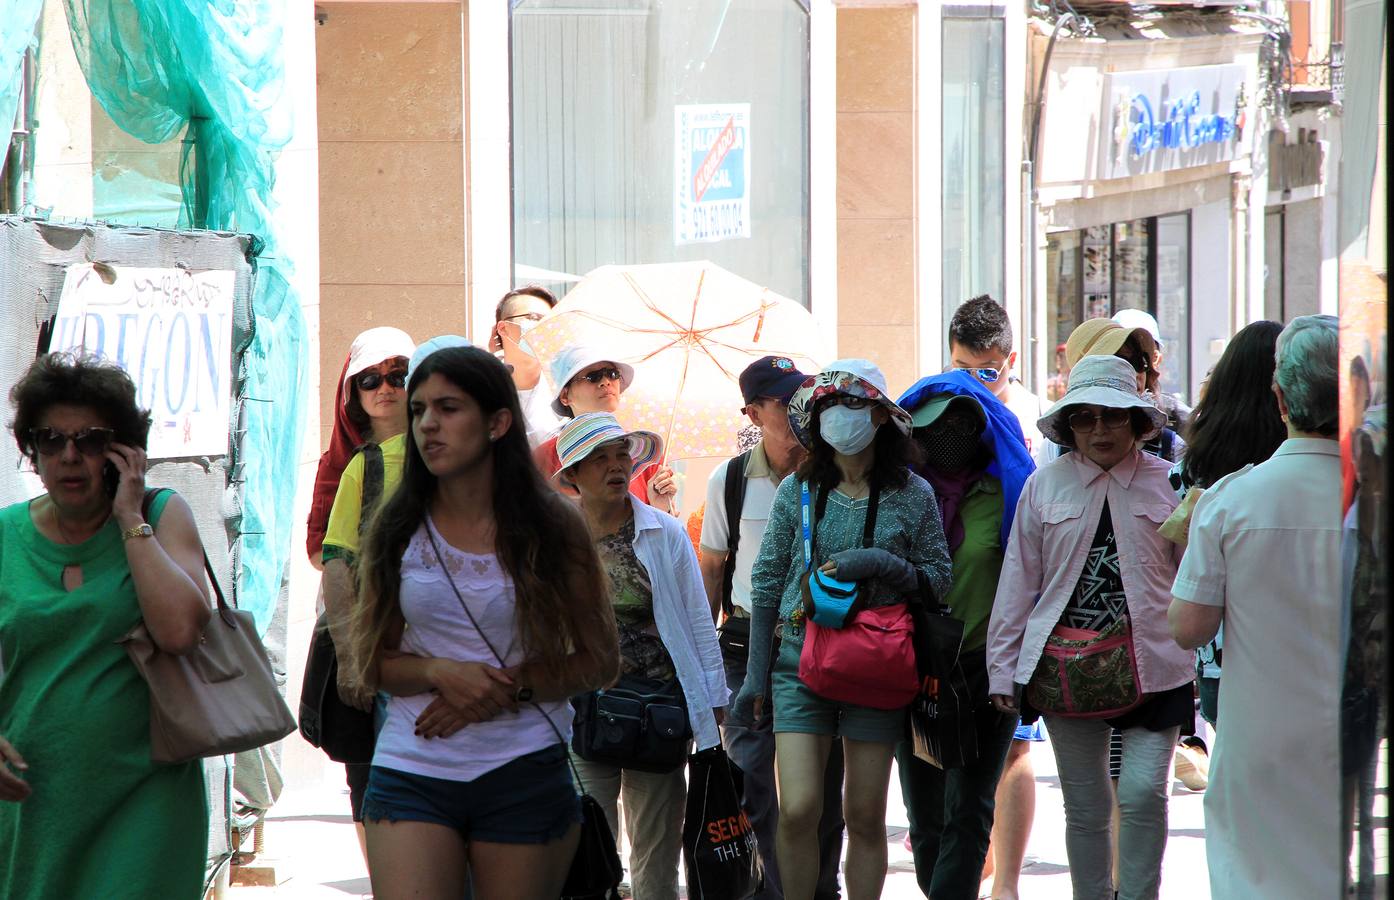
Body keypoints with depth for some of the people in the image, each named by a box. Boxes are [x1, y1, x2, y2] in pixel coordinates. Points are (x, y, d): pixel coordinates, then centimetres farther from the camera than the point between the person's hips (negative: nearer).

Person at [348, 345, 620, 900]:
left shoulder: (552, 528, 0)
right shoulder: (397, 529, 5)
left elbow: (601, 661, 2)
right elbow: (372, 664, 7)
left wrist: (509, 688, -13)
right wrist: (440, 673, -13)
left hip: (523, 771, -1)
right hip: (411, 770, 1)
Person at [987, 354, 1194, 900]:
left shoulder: (1168, 483, 3)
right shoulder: (1046, 485, 7)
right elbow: (1018, 583, 9)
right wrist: (1003, 669, 6)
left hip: (1150, 664, -2)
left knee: (1144, 793, -13)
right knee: (1085, 807, 7)